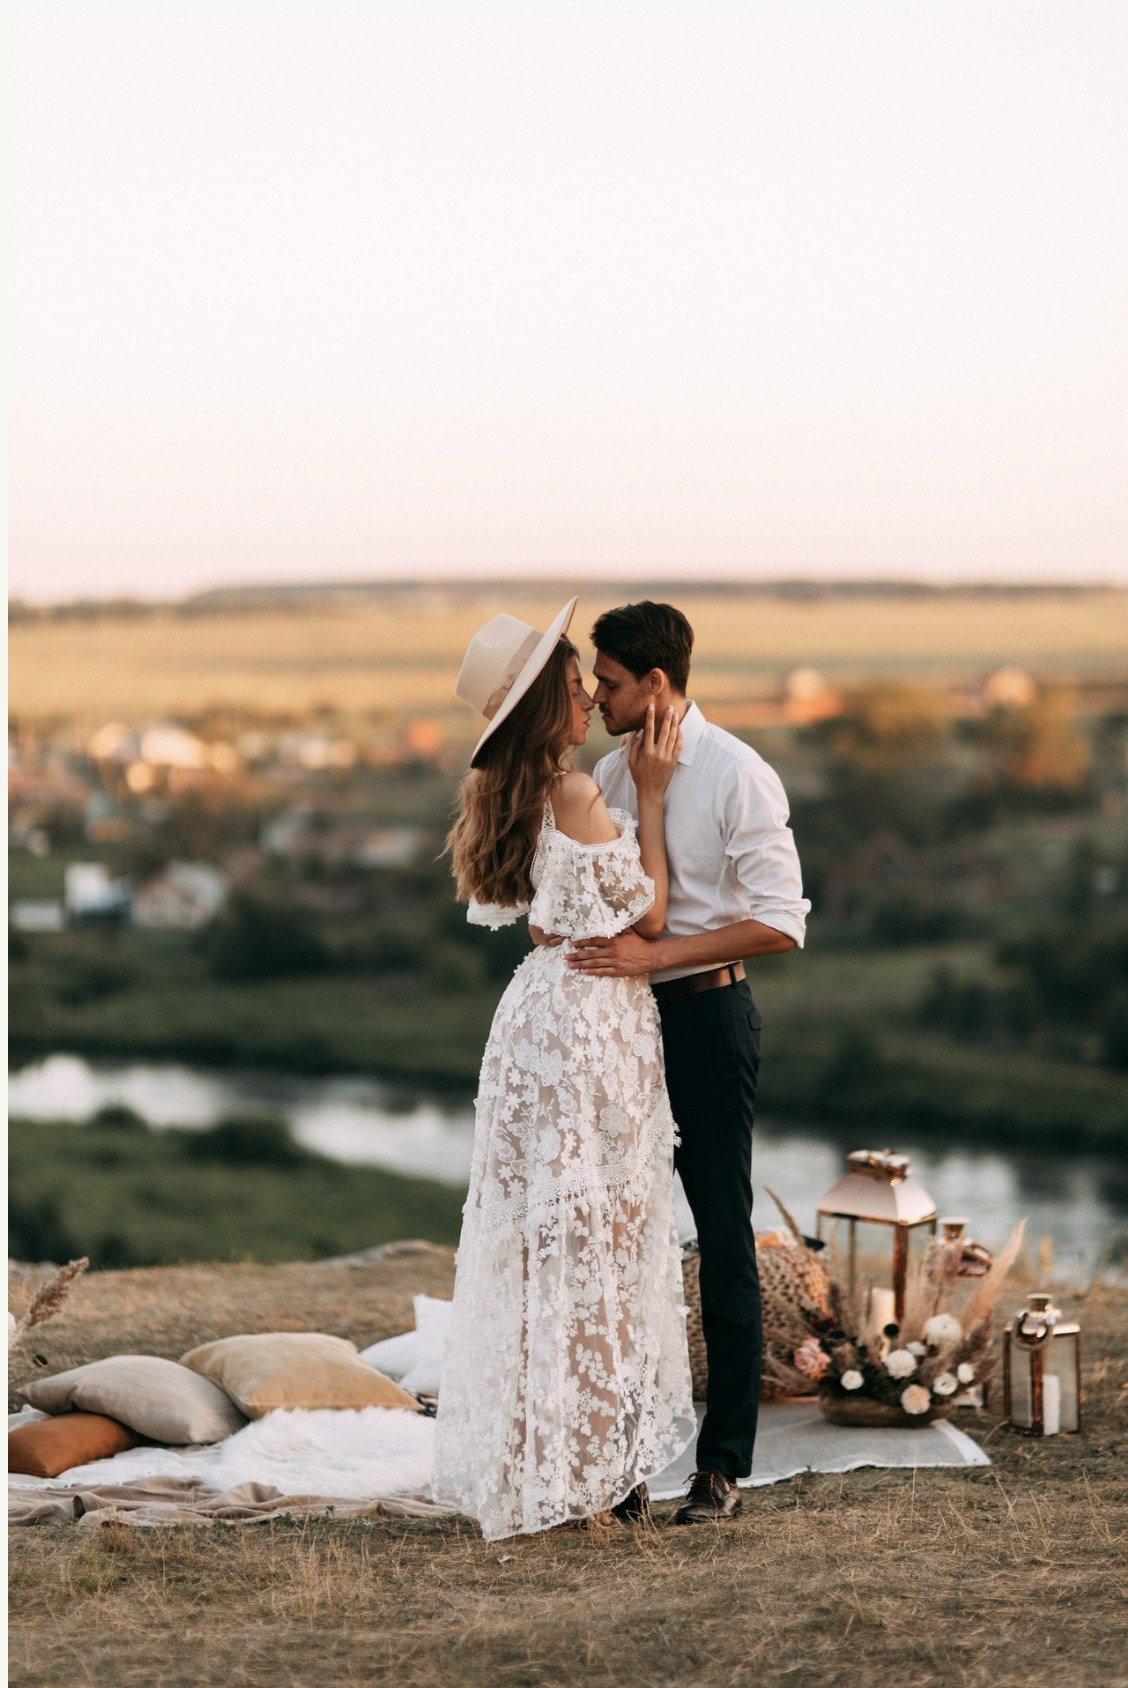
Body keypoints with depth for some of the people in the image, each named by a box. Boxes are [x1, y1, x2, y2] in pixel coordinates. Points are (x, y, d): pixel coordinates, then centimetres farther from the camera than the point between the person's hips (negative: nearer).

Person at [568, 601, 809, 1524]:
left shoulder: (738, 775, -12)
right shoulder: (608, 772, 8)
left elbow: (781, 922, -18)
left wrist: (655, 955, -23)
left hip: (707, 1015, -7)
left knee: (723, 1239, 0)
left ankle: (724, 1466, 7)